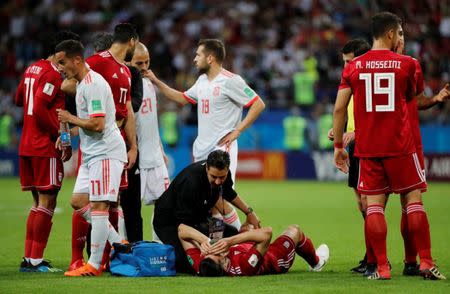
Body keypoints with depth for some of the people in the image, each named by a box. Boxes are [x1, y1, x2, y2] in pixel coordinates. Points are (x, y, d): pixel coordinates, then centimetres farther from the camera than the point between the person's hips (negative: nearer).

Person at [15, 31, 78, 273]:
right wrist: (62, 138, -16)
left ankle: (29, 258, 14)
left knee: (39, 202, 14)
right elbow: (39, 109, -22)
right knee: (47, 202, -5)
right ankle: (36, 260, -7)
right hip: (45, 147, -9)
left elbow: (18, 100, 28)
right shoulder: (53, 74, -13)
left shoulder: (32, 69, 15)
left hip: (27, 144, 9)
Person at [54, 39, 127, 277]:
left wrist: (71, 119, -10)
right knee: (78, 201, 9)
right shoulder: (83, 84, 16)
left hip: (105, 152, -11)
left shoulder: (93, 84, -17)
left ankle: (94, 264, -7)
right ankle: (118, 244, 14)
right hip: (92, 153, 11)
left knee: (98, 205, -9)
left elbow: (97, 124, -23)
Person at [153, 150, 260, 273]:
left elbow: (228, 193, 14)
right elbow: (184, 225, -33)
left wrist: (249, 212, 14)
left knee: (234, 235, 1)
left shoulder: (222, 172, -13)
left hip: (198, 219, 8)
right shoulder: (190, 182, -37)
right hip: (169, 222, -8)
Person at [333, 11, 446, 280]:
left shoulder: (353, 67, 3)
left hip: (367, 149, 2)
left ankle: (382, 268, -1)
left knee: (374, 205, 3)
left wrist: (338, 145, 11)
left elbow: (339, 109, 2)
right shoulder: (406, 64, -2)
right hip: (400, 145, -2)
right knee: (413, 200, 5)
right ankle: (426, 263, 3)